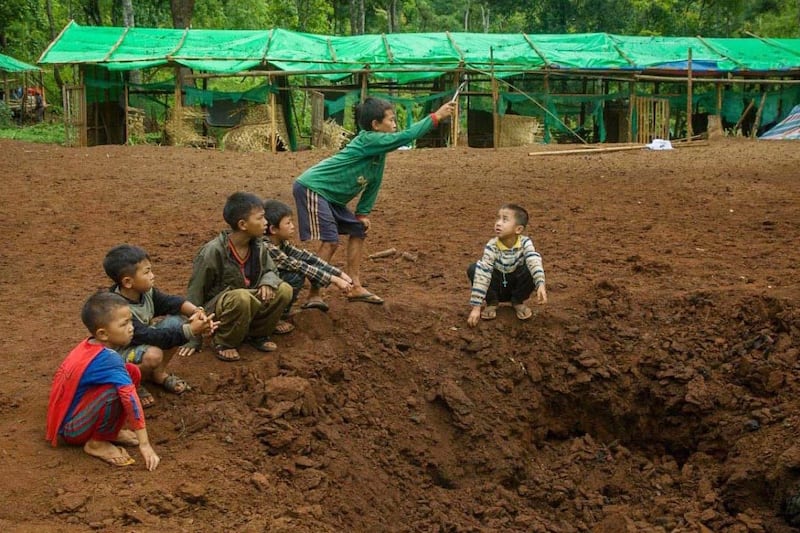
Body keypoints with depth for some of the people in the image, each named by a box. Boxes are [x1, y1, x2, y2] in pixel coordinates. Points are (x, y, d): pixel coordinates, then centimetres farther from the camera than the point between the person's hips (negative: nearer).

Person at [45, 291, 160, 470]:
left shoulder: (87, 346, 0)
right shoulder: (108, 359, -27)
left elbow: (61, 375, 16)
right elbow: (130, 398, -34)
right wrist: (144, 444, -34)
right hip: (73, 431, -9)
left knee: (132, 372, 1)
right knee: (118, 390, -32)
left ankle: (107, 430, 8)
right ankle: (97, 443, -12)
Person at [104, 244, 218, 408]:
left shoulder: (145, 292, -9)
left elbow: (171, 302, -5)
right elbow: (151, 337, -37)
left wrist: (196, 312, -27)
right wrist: (191, 330, -41)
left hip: (143, 342, 8)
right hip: (118, 355, -8)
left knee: (179, 321, -7)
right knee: (153, 355, -38)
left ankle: (158, 373, 7)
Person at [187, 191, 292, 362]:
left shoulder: (257, 245, -7)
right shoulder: (213, 251, -24)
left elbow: (270, 271, 6)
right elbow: (195, 293, -17)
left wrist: (268, 283, -21)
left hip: (247, 304, 6)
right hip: (217, 309, -6)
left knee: (284, 290, -16)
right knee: (241, 298, -38)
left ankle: (256, 335, 4)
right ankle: (223, 343, -11)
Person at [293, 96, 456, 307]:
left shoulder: (379, 150, 7)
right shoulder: (368, 140, -19)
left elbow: (373, 183, 14)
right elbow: (405, 137, -27)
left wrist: (363, 213, 10)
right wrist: (435, 117, -25)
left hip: (330, 195, 10)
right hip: (311, 187, -10)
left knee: (358, 230, 13)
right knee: (330, 241, -16)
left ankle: (355, 287, 17)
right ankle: (313, 296, -7)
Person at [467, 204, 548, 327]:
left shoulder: (525, 243, -21)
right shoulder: (492, 246, -24)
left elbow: (535, 263, -37)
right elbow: (482, 273, -30)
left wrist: (540, 285, -57)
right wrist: (476, 307, -37)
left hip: (515, 286, 0)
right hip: (496, 287, 0)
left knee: (529, 271, -30)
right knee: (473, 269, -27)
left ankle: (518, 302, -1)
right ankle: (492, 303, -3)